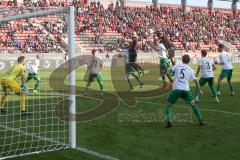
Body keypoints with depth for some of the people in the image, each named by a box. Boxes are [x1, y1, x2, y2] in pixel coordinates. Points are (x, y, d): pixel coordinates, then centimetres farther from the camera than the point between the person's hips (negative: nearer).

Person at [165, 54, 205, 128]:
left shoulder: (177, 66, 7)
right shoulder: (190, 70, 10)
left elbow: (168, 73, 0)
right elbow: (196, 81, 14)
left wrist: (171, 79, 21)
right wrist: (200, 90, 27)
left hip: (176, 89, -1)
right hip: (186, 90, 2)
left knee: (168, 105, 11)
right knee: (193, 104, 22)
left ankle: (169, 121, -8)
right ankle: (201, 120, 21)